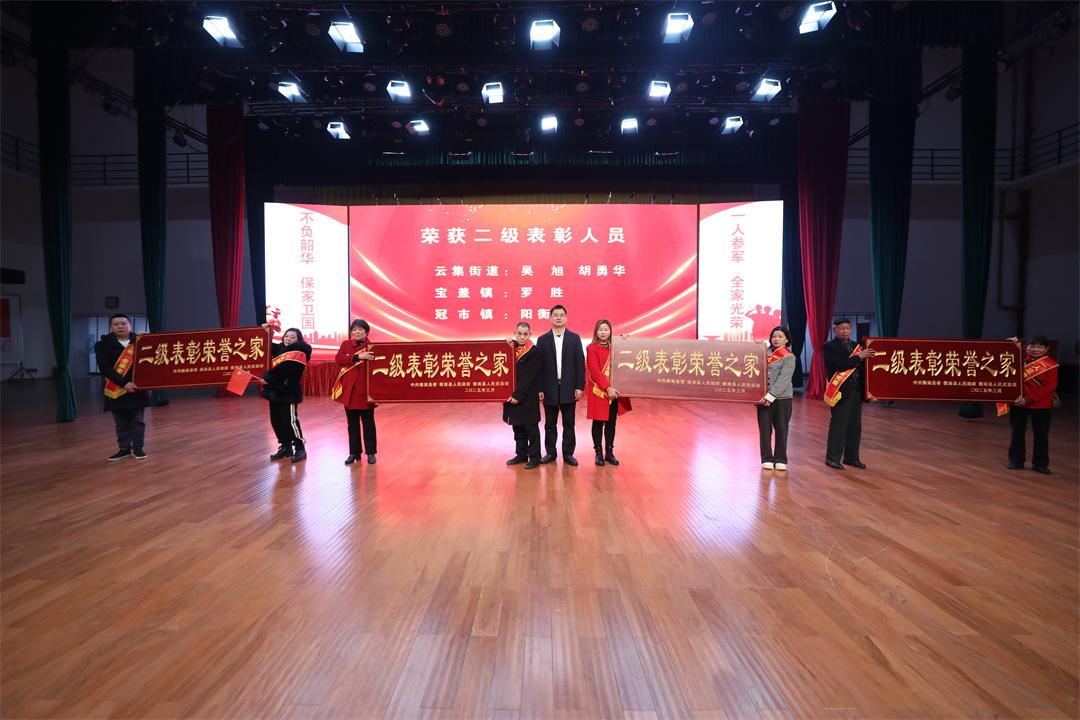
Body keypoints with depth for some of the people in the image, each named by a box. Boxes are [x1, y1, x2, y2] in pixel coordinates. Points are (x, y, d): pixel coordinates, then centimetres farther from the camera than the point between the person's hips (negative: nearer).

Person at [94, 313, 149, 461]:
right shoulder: (103, 345, -1)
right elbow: (104, 368, -10)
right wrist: (123, 383, -20)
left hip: (137, 389, 0)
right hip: (116, 390, 0)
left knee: (137, 421, 7)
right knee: (121, 423, 9)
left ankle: (137, 448, 18)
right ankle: (124, 448, 20)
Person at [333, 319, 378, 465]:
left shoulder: (372, 347, 0)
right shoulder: (346, 345, 7)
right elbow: (339, 359, -10)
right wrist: (358, 357, -20)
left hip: (365, 390, -2)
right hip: (349, 390, 2)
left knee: (368, 422, 5)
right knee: (352, 423, 10)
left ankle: (371, 452, 14)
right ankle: (354, 453, 19)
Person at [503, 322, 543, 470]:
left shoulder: (534, 353, -12)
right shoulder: (512, 348, 7)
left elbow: (528, 377, -16)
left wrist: (518, 395, -18)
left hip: (528, 397, -6)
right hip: (513, 396, 6)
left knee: (530, 428, 3)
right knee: (517, 427, 15)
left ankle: (534, 457, 12)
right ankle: (521, 455, 27)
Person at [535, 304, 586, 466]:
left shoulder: (574, 338, 4)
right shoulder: (543, 339, 4)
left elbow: (580, 363, 1)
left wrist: (580, 386, -5)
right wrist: (539, 389, -4)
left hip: (569, 389, 0)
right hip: (550, 389, 0)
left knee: (569, 424, 6)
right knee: (550, 424, 8)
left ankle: (568, 453, 15)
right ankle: (550, 453, 19)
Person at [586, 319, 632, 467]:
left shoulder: (615, 348, 11)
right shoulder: (592, 348, -4)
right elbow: (595, 371, -12)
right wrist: (607, 387, -20)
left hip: (613, 391, 4)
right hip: (598, 391, -4)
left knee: (611, 423, 9)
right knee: (598, 423, 3)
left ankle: (609, 452, 18)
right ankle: (599, 453, 12)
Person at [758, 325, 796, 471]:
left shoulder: (789, 357, -4)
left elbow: (783, 379, -14)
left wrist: (771, 396, -21)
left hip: (782, 398, -3)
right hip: (763, 397, 3)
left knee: (781, 429, 5)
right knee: (764, 428, 4)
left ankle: (780, 459, 15)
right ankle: (767, 459, 13)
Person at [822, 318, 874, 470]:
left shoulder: (856, 346, 14)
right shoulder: (829, 347, -6)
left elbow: (861, 367, 15)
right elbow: (840, 365, -19)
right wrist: (859, 357, -15)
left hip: (856, 390, 6)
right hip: (841, 391, -6)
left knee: (855, 427, 11)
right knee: (838, 426, -1)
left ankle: (851, 457, 21)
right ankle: (832, 458, 8)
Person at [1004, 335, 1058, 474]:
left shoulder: (1050, 365, -8)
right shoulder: (1021, 358, 0)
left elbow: (1049, 386, -14)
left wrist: (1028, 399, -20)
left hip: (1041, 405, -2)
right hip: (1018, 403, 2)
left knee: (1041, 435, 6)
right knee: (1017, 432, 11)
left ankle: (1040, 463, 19)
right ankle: (1016, 460, 22)